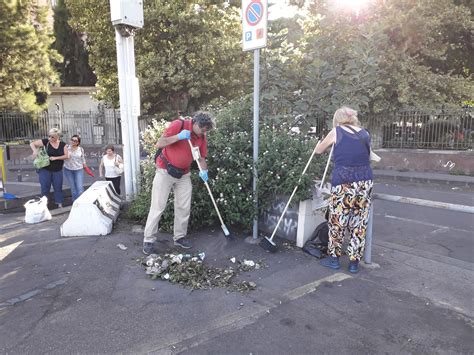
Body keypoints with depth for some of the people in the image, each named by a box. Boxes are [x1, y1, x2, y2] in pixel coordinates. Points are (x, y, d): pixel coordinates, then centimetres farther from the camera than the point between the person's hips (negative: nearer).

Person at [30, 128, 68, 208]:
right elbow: (32, 144, -2)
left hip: (57, 170, 1)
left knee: (58, 187, 8)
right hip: (45, 169, -1)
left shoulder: (62, 144, -1)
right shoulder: (45, 142, -6)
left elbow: (66, 156, -4)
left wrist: (55, 158, -17)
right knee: (45, 187, 6)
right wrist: (35, 150, -22)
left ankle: (60, 204, 18)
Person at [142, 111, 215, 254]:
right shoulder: (178, 124, -16)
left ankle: (179, 237, 20)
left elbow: (201, 157, 6)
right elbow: (159, 144, -19)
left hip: (184, 175, 5)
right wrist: (178, 136, -29)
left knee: (184, 207, 6)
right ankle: (148, 240, 7)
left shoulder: (202, 137, 0)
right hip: (165, 172, -5)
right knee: (157, 207, -2)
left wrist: (204, 170, -13)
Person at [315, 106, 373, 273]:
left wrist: (331, 141, 37)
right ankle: (354, 262, 22)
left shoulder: (336, 132, 4)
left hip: (343, 181, -4)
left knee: (337, 222, 11)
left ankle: (334, 258, 23)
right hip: (366, 181, 4)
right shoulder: (365, 134, 13)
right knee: (360, 224, 12)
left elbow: (318, 150, 18)